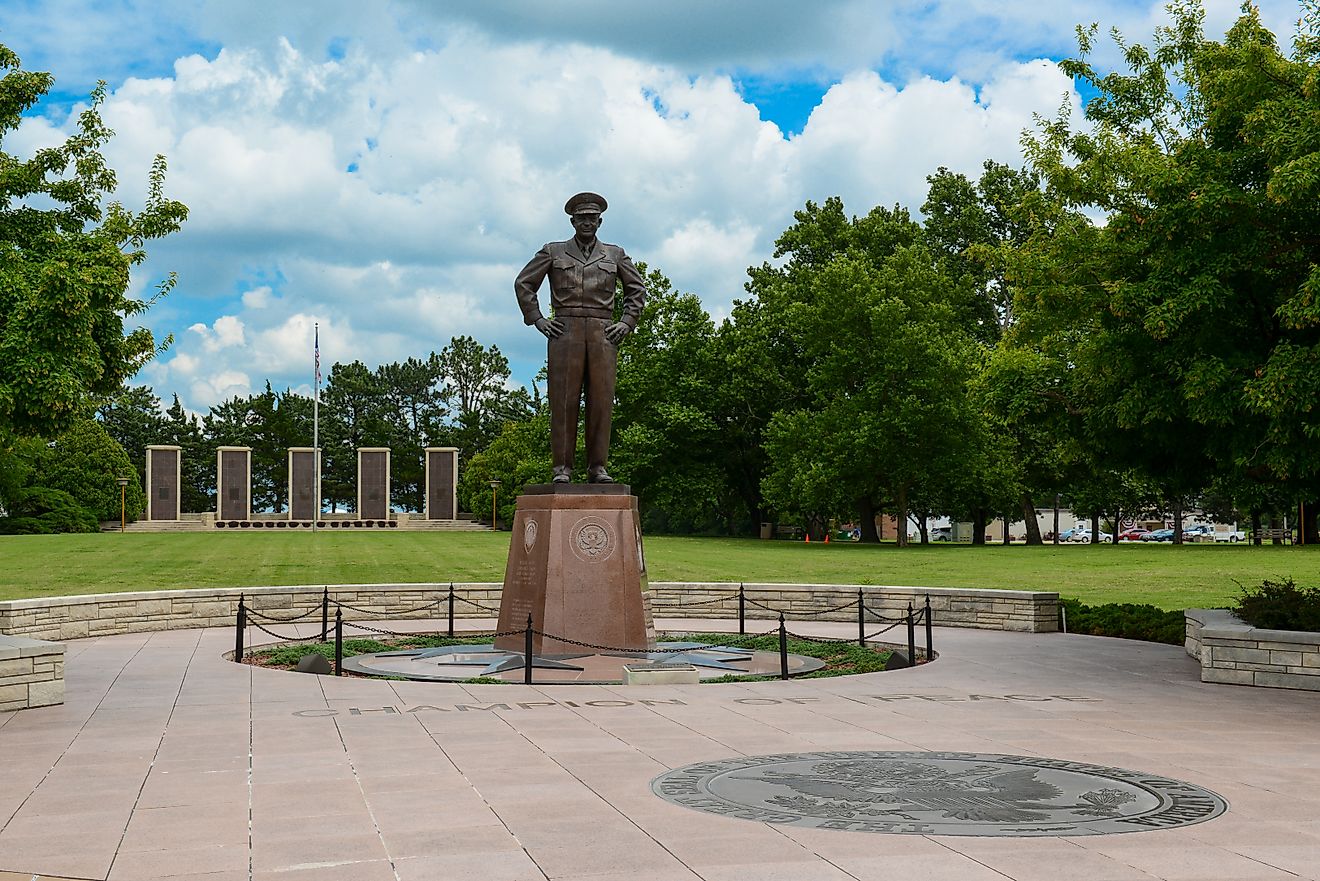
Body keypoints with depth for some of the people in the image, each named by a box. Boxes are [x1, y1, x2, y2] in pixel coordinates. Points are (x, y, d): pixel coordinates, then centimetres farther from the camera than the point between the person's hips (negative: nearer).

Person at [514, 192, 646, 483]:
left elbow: (637, 289, 21)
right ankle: (561, 467, -6)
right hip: (565, 330, -1)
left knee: (601, 399, -4)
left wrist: (627, 322, 8)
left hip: (603, 333, 1)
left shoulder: (615, 254, 16)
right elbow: (523, 283, 14)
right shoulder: (553, 252, 12)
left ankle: (597, 467, -1)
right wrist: (537, 319, 4)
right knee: (563, 399, -7)